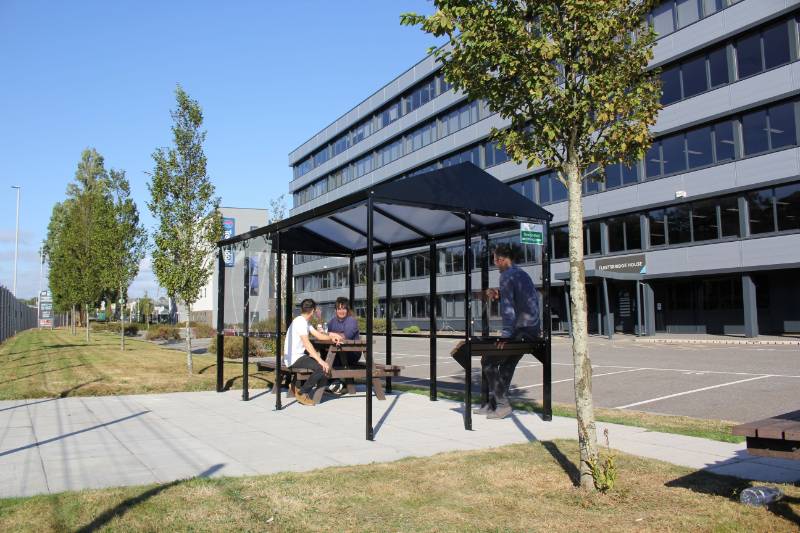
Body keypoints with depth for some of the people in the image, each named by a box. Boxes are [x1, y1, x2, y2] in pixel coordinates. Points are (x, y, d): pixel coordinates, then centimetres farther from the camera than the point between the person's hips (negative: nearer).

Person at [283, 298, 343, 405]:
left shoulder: (305, 321, 16)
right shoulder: (300, 321, -16)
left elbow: (318, 335, 14)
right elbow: (307, 343, -26)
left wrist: (331, 337, -6)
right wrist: (320, 361, -31)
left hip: (299, 356, 11)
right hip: (294, 359, -11)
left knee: (326, 365, 12)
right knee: (322, 367, -26)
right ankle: (301, 392, -11)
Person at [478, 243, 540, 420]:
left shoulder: (507, 275, -10)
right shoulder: (522, 274, 18)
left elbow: (508, 306, -19)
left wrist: (505, 335, -22)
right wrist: (498, 295, 14)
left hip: (520, 330, -9)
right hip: (532, 329, 9)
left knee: (488, 362, -1)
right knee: (507, 365, 17)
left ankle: (503, 404, -1)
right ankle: (493, 403, 22)